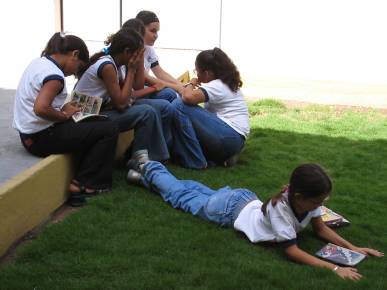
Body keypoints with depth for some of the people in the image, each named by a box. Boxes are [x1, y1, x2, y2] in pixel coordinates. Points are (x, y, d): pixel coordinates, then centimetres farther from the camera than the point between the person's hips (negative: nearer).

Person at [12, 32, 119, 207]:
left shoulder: (39, 62, 8)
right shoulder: (55, 75, -20)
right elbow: (41, 109, -32)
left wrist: (63, 107, 5)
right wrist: (64, 116, -15)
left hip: (29, 134, 10)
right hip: (42, 137, -10)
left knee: (92, 126, 24)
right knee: (109, 130, -7)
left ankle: (85, 179, 15)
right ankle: (81, 184, 0)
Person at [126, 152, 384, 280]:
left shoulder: (307, 199, -23)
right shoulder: (279, 206, -42)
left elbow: (321, 228, -11)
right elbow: (292, 251, -43)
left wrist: (352, 247, -23)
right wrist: (335, 268, -50)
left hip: (246, 199, 7)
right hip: (231, 209, -6)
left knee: (200, 192, 27)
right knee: (182, 196, 16)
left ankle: (149, 173, 47)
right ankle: (147, 168, 36)